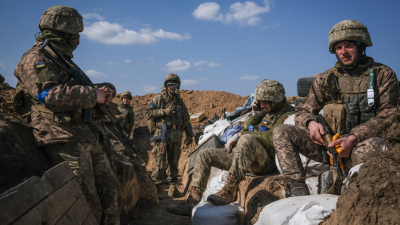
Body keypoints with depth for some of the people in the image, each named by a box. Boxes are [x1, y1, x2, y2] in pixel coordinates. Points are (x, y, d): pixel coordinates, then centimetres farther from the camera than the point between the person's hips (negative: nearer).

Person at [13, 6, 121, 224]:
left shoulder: (63, 60, 23)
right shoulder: (35, 59, -6)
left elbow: (79, 91, 26)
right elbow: (51, 95, -22)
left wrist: (105, 90, 4)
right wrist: (94, 95, -13)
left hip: (87, 138, 9)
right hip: (64, 140, -9)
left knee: (110, 189, 10)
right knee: (89, 205, -7)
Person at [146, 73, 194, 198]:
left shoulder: (180, 101, 16)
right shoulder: (159, 98, 4)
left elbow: (186, 119, 18)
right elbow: (148, 113, 0)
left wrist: (189, 134, 10)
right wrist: (163, 112, -11)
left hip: (176, 137, 4)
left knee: (173, 163, 7)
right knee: (161, 163, -9)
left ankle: (172, 188, 18)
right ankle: (157, 188, 3)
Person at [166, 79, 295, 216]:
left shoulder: (287, 115, -6)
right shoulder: (265, 112, 21)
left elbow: (272, 138, -22)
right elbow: (247, 130, 22)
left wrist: (240, 135, -18)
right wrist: (254, 115, 4)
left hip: (267, 162, -9)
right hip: (246, 157, 9)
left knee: (246, 140, -40)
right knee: (205, 155, 0)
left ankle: (228, 192, -37)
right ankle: (191, 203, -7)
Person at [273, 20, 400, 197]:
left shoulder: (383, 74, 4)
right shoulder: (326, 79, 12)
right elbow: (303, 111, 13)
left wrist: (354, 138, -21)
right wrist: (311, 123, -14)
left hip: (363, 141, -3)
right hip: (329, 143, 3)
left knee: (372, 146, -41)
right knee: (282, 133, -15)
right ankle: (297, 190, -28)